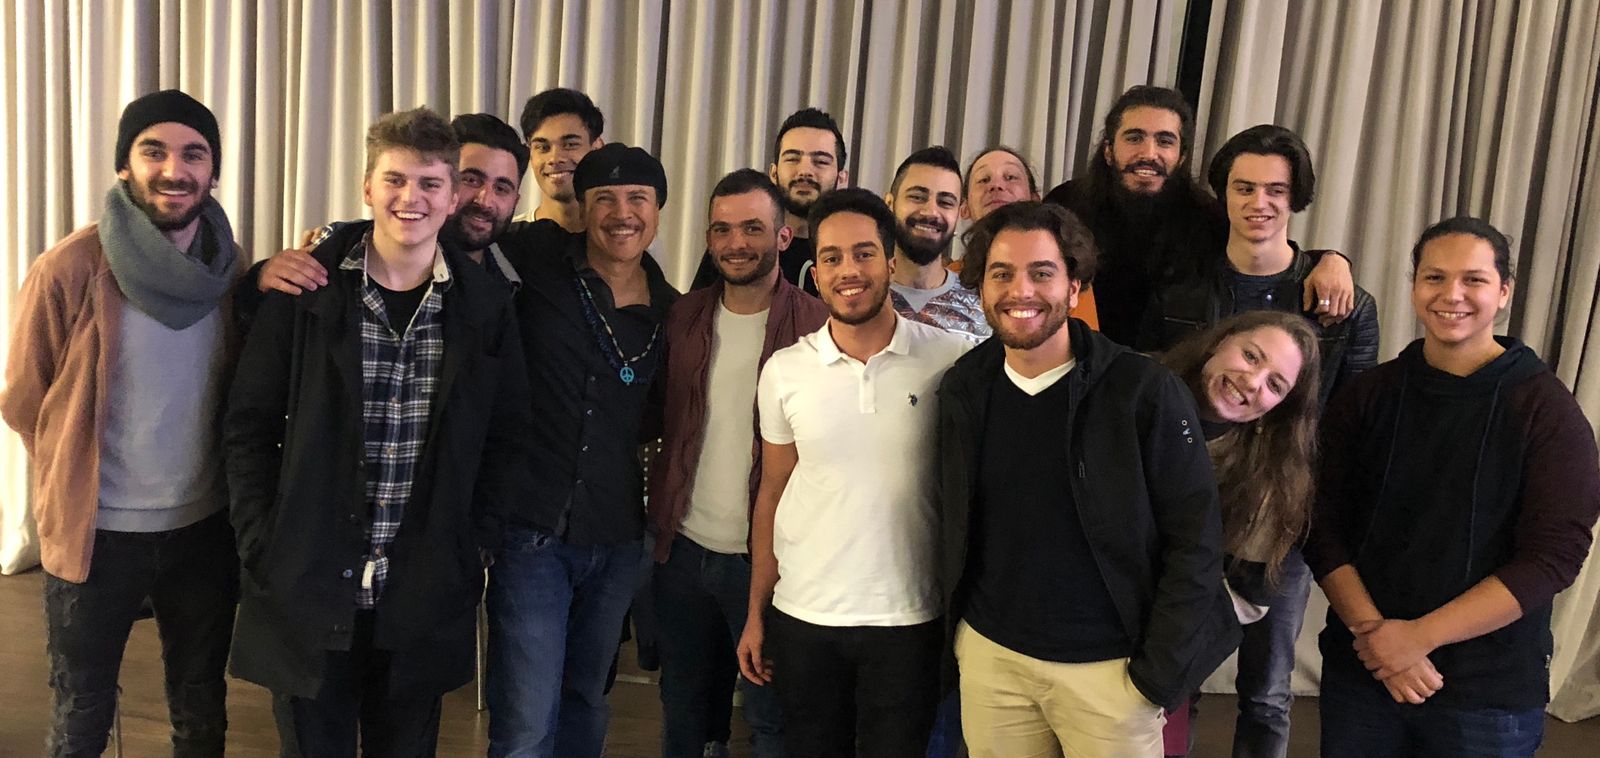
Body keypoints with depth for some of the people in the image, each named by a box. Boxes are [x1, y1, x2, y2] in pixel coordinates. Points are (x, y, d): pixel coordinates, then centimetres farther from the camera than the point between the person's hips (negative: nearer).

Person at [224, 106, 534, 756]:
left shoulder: (485, 306, -1)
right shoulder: (306, 289, -4)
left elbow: (509, 436, 5)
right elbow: (250, 425, 0)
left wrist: (473, 544, -2)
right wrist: (263, 548, -5)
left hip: (425, 598, 1)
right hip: (308, 588, -1)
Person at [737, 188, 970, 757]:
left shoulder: (950, 361, -6)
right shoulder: (785, 370, 0)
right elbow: (772, 493, 7)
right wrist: (755, 615, 7)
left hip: (909, 619, -2)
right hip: (803, 618, 2)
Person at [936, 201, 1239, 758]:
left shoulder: (1146, 392, -12)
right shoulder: (963, 391, -1)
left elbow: (1194, 539, -10)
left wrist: (1160, 672, -11)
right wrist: (955, 635, 6)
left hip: (1109, 667, -3)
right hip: (989, 655, 3)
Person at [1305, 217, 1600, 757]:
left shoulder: (1549, 412, -6)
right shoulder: (1367, 396, 2)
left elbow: (1553, 555, -13)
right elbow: (1323, 525, -1)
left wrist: (1419, 636, -18)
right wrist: (1373, 632, -14)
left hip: (1490, 693, -2)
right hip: (1358, 672, 2)